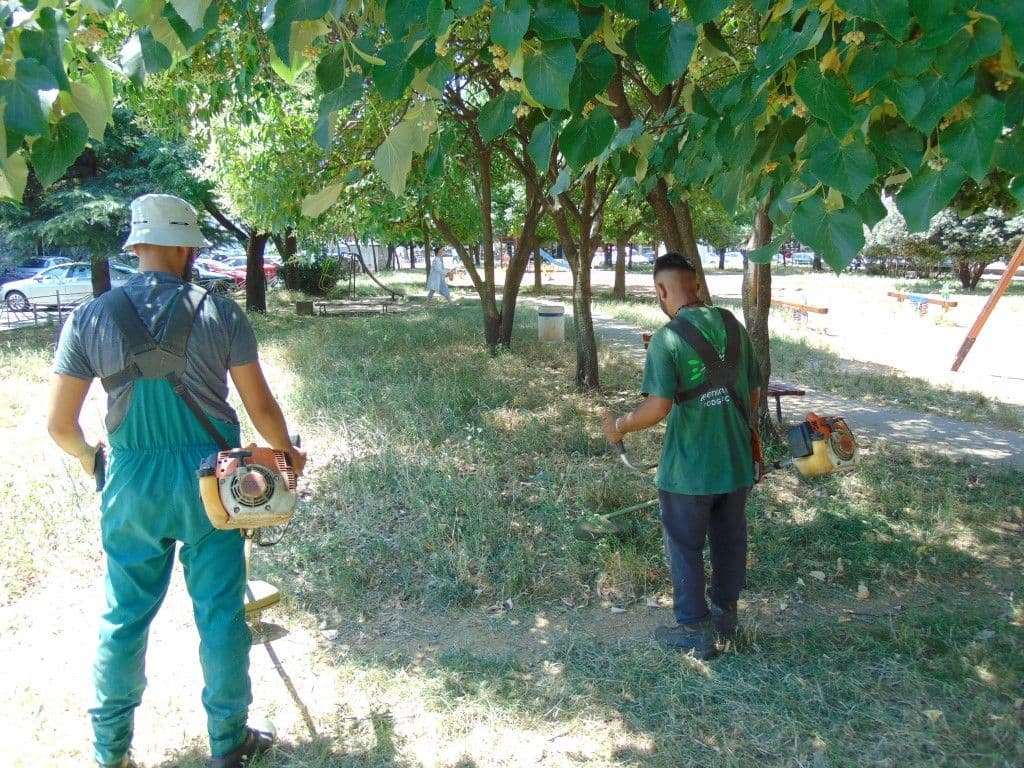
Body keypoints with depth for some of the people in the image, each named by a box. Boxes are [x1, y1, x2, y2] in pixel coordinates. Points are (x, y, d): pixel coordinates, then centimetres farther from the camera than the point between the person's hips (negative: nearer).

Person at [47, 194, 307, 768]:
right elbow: (261, 406, -5)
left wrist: (88, 456, 22)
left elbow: (60, 425, 0)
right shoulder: (219, 313, -8)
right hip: (209, 479, -2)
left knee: (124, 618, 17)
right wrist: (287, 452, 14)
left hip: (131, 484, 2)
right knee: (220, 614, 10)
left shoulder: (90, 318, -3)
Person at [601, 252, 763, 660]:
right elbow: (754, 393, 8)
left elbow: (659, 406, -23)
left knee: (685, 548, 11)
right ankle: (725, 618, 36)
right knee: (730, 541, 20)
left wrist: (619, 426, -7)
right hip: (737, 461, 6)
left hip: (688, 468, -6)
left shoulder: (667, 338, -17)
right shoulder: (734, 327, 2)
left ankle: (695, 630, 22)